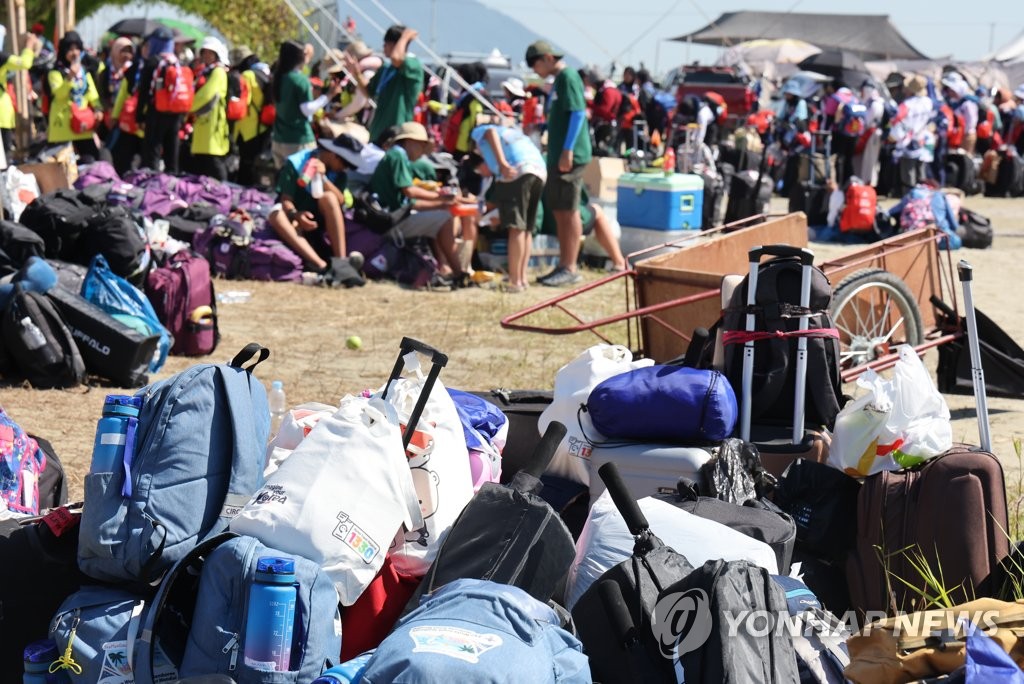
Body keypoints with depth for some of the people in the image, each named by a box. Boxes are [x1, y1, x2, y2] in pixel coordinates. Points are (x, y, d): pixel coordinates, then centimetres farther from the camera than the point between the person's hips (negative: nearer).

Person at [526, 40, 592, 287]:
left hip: (570, 156, -10)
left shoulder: (568, 77, -11)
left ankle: (570, 269, -3)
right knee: (559, 211, 12)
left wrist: (567, 150, -22)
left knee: (569, 211, -6)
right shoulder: (558, 80, 18)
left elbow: (578, 113, -18)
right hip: (558, 157, 10)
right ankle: (563, 266, 18)